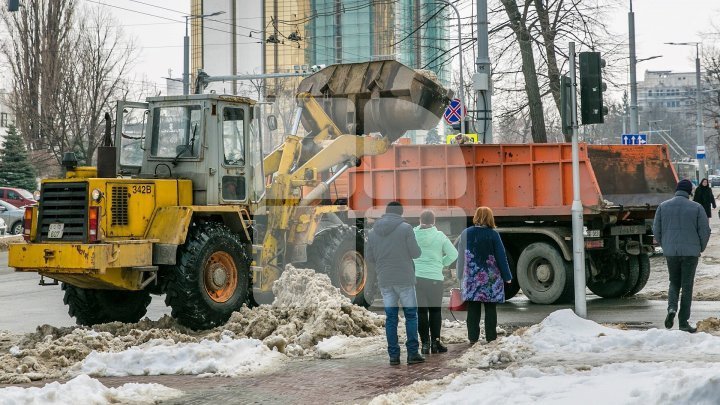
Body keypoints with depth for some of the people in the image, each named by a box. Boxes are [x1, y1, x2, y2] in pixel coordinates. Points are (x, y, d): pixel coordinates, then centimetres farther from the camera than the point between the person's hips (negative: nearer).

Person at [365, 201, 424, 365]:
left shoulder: (373, 232, 6)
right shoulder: (405, 228, -7)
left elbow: (369, 258, 9)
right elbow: (416, 253, -8)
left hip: (384, 281, 4)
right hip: (404, 279, -3)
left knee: (390, 317, 7)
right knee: (411, 315, 5)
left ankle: (393, 355, 4)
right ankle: (412, 353, 2)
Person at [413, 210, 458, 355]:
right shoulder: (439, 236, -4)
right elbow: (453, 254, -2)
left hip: (415, 277, 1)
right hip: (435, 278, -1)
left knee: (421, 311, 7)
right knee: (435, 310, 12)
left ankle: (425, 343, 6)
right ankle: (435, 342, 12)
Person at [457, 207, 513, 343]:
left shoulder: (466, 234, 0)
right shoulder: (493, 234, -7)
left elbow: (461, 257, 5)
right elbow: (501, 257, -4)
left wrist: (461, 276, 14)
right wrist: (507, 276, 3)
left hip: (471, 277, 2)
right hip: (491, 278, -2)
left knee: (473, 309, 5)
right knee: (490, 309, 6)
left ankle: (473, 337, 5)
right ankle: (491, 337, 6)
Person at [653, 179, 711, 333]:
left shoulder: (663, 206, 2)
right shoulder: (696, 208, -4)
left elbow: (656, 230, 3)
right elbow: (705, 231, -4)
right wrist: (701, 248, 13)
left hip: (670, 252, 2)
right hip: (690, 252, -2)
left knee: (674, 283, 18)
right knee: (687, 286, 6)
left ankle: (672, 308, -8)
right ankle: (683, 322, 6)